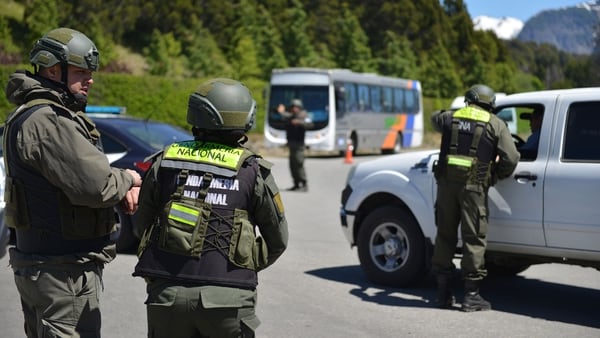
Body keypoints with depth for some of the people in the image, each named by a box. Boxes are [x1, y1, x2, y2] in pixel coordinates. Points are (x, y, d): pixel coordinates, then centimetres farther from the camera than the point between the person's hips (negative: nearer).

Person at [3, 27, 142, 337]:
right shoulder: (48, 121, -19)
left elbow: (88, 169, 18)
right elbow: (95, 185, -27)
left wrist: (123, 185, -2)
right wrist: (127, 180, -5)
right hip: (63, 270, -11)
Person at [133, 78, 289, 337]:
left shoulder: (164, 162, 5)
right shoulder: (252, 171, -1)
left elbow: (142, 223, 16)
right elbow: (278, 240, 8)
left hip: (167, 293, 2)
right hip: (228, 296, -2)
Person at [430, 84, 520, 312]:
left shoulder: (451, 117, 12)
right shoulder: (495, 124, 4)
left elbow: (435, 119, 36)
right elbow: (511, 158, -3)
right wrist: (497, 175, 14)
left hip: (446, 182, 3)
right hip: (474, 186, -3)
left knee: (445, 235, 11)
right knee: (473, 238, 2)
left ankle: (444, 293, 17)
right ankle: (471, 295, 3)